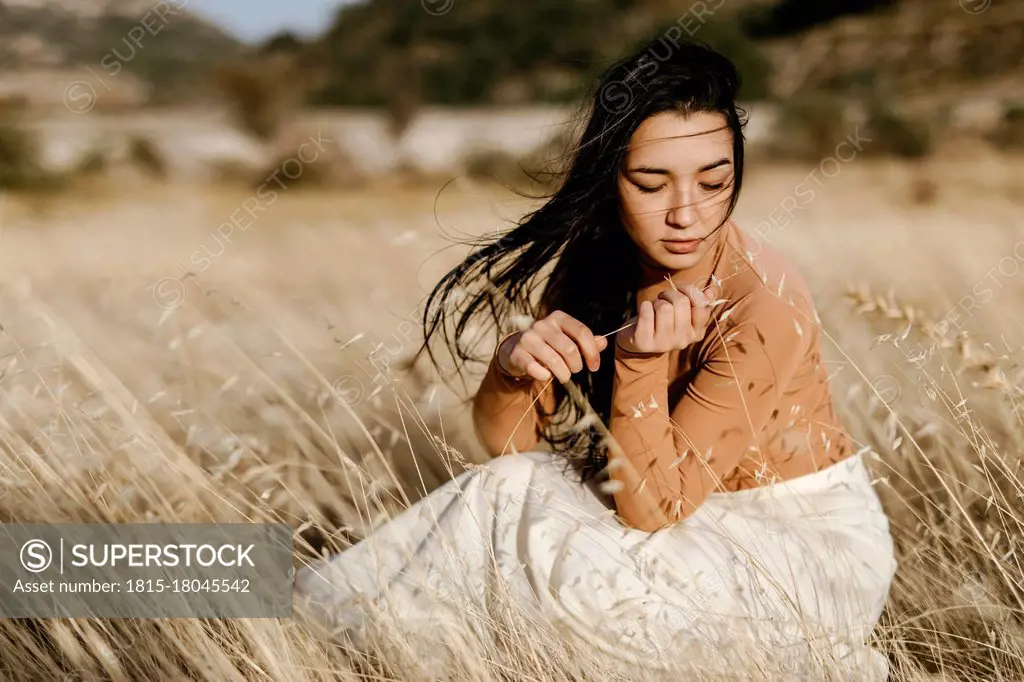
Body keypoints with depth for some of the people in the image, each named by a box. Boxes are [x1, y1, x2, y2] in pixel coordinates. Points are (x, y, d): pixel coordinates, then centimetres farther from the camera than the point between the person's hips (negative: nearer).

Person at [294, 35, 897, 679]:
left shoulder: (763, 304, -26)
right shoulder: (589, 262, -8)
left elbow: (652, 507, -23)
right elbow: (506, 443, -6)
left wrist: (641, 361, -37)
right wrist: (514, 364, -27)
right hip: (702, 511, 6)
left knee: (508, 505, -19)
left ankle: (331, 619, 2)